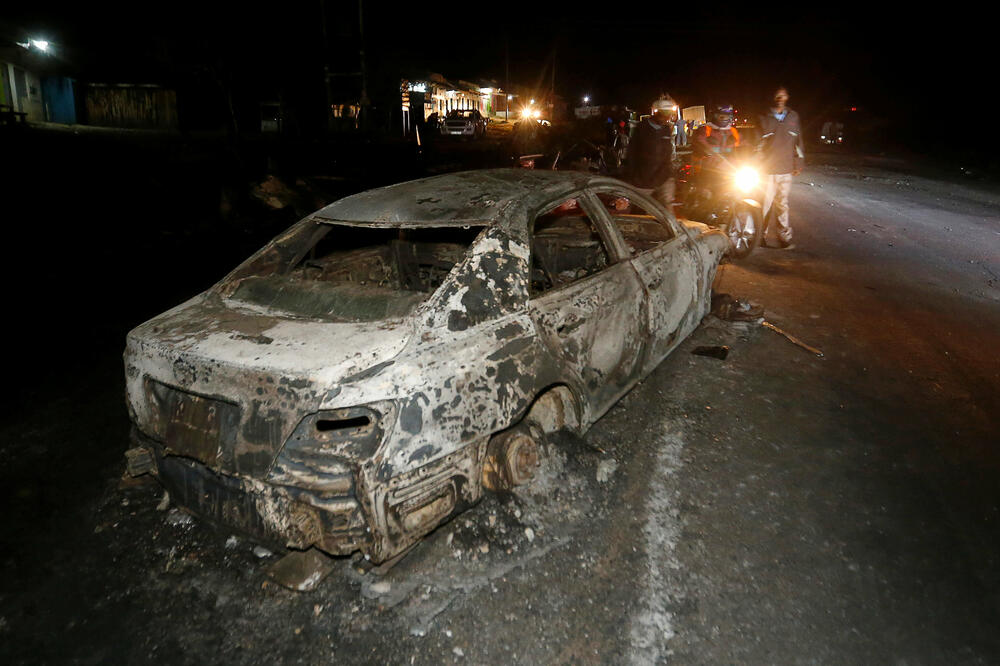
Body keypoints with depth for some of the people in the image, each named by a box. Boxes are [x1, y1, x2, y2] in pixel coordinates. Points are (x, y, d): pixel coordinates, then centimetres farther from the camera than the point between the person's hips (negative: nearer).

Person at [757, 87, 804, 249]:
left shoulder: (793, 117, 12)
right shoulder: (765, 118, 3)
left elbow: (798, 141, 16)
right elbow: (758, 143, 2)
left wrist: (798, 164, 13)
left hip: (786, 169, 2)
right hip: (768, 169, -2)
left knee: (783, 204, 4)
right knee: (766, 203, -2)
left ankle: (784, 237, 8)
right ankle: (761, 234, 9)